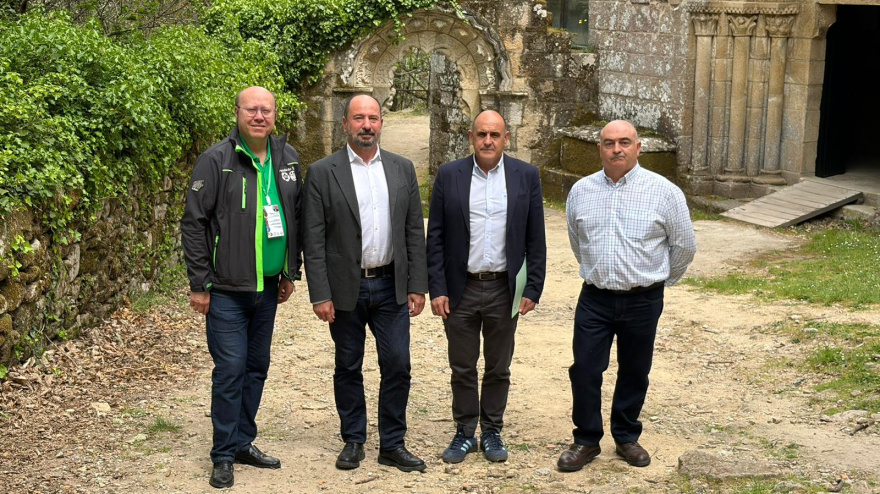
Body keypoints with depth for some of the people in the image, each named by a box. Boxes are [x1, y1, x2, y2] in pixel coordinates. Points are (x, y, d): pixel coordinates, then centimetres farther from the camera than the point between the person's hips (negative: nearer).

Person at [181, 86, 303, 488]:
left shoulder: (287, 158, 6)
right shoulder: (216, 160, -10)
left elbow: (296, 218, 14)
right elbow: (193, 223, -10)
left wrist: (290, 273, 12)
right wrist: (199, 284, -12)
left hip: (269, 287, 5)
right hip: (227, 289, -5)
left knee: (257, 367, 13)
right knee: (230, 371, -3)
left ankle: (244, 442, 27)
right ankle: (224, 455, 9)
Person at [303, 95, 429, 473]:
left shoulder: (402, 169, 6)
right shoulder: (322, 173, -4)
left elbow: (414, 231, 6)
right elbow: (314, 240, -6)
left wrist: (417, 285, 2)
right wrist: (320, 295, -10)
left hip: (391, 286, 2)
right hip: (346, 289, -2)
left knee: (397, 366, 4)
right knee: (348, 368, 10)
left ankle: (392, 444, 17)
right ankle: (353, 441, 25)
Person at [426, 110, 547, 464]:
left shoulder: (526, 176, -1)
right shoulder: (449, 175, -2)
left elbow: (535, 239, 2)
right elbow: (435, 238, -1)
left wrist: (532, 289, -3)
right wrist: (437, 289, -6)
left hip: (505, 290, 0)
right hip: (460, 289, 0)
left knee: (498, 369, 12)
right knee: (462, 368, 10)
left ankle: (491, 432, 27)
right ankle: (464, 432, 24)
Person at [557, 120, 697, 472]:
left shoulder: (664, 192, -7)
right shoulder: (581, 191, 1)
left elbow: (684, 245, 4)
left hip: (642, 301, -1)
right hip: (595, 299, 2)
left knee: (634, 373, 11)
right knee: (585, 371, 1)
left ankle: (626, 437, 28)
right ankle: (586, 440, 16)